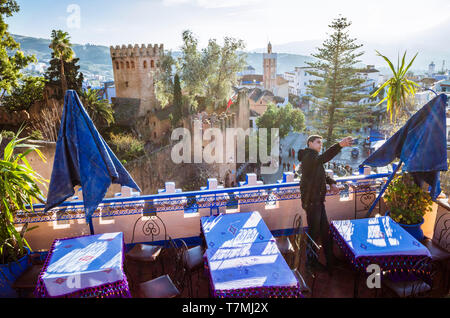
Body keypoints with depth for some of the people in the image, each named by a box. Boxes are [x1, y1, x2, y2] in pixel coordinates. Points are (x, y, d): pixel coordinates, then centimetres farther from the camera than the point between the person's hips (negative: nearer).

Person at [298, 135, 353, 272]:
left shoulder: (313, 157, 19)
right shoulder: (308, 156, -15)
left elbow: (321, 174, 28)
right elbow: (323, 158, -36)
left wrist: (331, 183, 8)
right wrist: (340, 145, -47)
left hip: (318, 201, 10)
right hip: (311, 201, -10)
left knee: (325, 230, 14)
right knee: (314, 232, -1)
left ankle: (331, 261, 25)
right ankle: (310, 260, 15)